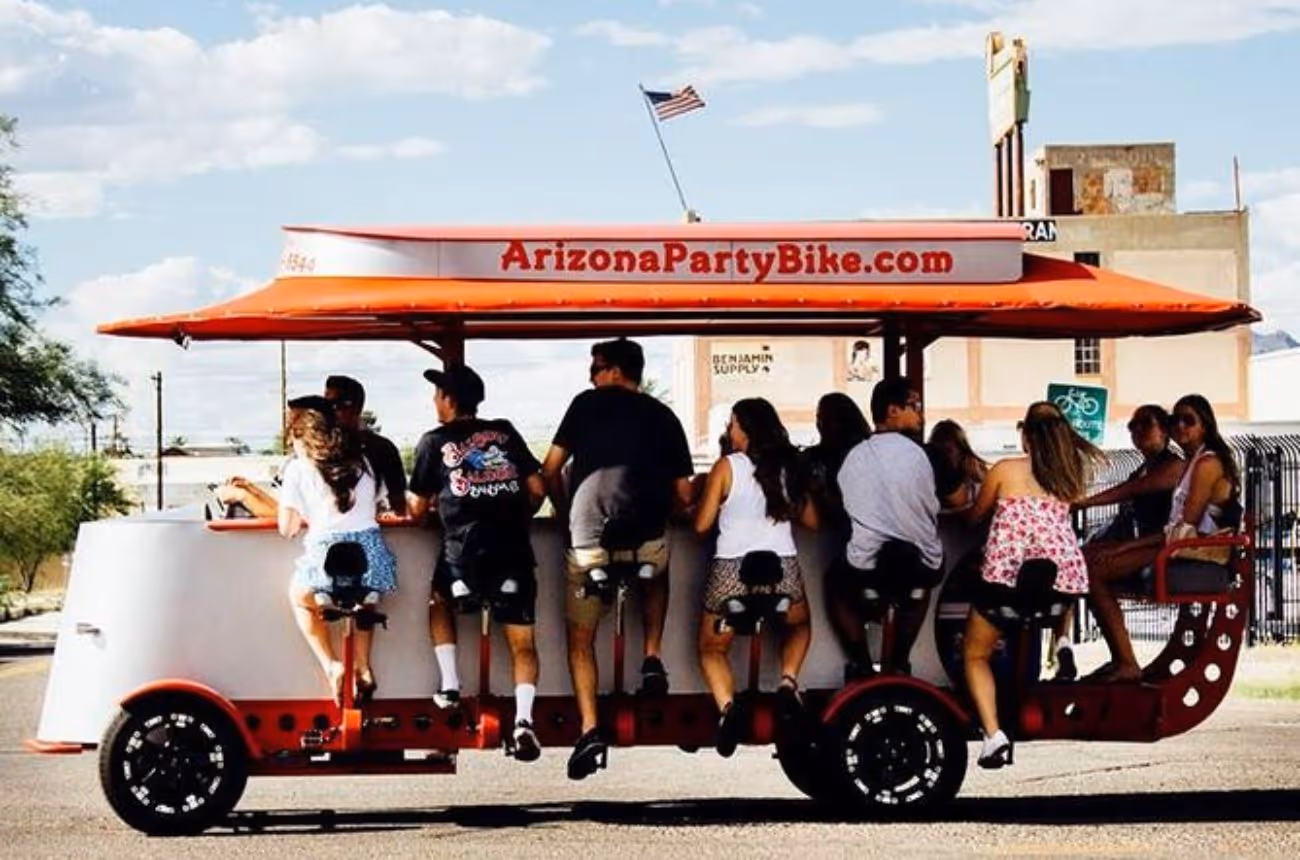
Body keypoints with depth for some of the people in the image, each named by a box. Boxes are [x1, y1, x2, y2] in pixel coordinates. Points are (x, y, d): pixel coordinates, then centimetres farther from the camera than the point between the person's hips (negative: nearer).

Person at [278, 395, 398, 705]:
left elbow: (287, 528, 1)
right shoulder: (362, 462, 16)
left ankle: (332, 666, 12)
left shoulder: (298, 469, 3)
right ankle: (363, 670, 27)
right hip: (371, 549, 4)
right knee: (364, 599, 37)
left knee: (300, 598, 28)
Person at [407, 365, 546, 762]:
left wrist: (435, 502, 32)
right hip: (514, 552, 1)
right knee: (522, 642, 7)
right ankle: (523, 720, -13)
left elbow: (417, 509, 10)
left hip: (463, 554, -1)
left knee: (439, 601, 31)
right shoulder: (505, 432, 12)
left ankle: (450, 682, 20)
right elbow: (537, 489, 12)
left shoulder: (434, 442, 6)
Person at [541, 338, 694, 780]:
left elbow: (550, 470, 6)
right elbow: (683, 494, 10)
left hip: (590, 541, -2)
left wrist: (566, 515, 22)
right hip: (648, 540, 2)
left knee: (581, 639, 14)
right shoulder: (664, 417, 13)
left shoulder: (586, 404, 8)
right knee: (656, 578, 38)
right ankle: (652, 658, 18)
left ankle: (590, 729, -2)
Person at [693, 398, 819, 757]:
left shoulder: (727, 466, -4)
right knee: (799, 625, 34)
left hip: (732, 569, -3)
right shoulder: (789, 465, 6)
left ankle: (727, 705, -13)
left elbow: (702, 524, -2)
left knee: (713, 647, 17)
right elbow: (811, 520, 15)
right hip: (783, 567, 3)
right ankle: (788, 681, 6)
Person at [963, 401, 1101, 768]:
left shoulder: (1005, 470, 5)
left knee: (975, 655, 17)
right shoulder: (1070, 475, 13)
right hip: (1063, 579, 2)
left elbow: (975, 516, 19)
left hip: (1007, 576, -2)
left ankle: (993, 734, -4)